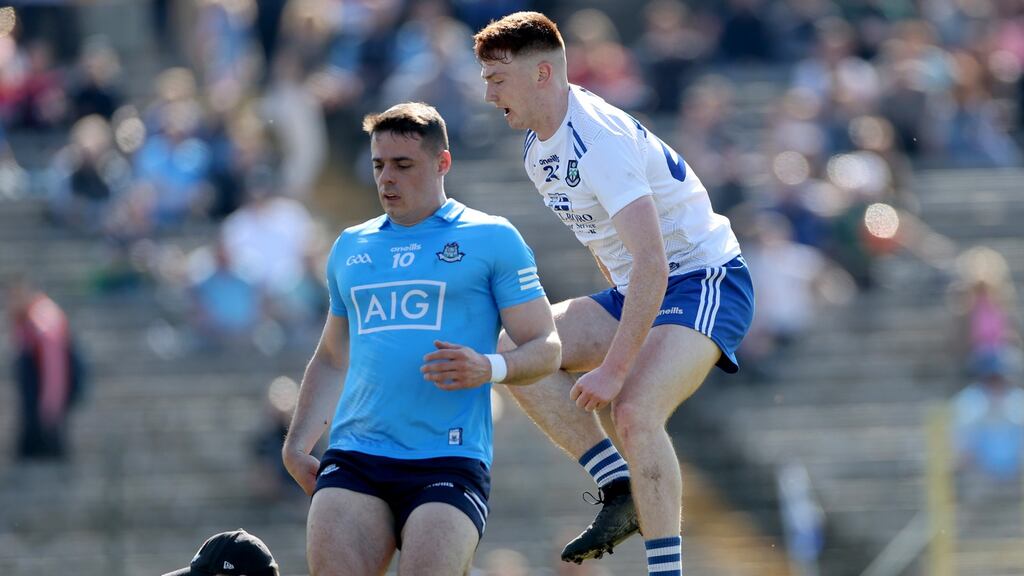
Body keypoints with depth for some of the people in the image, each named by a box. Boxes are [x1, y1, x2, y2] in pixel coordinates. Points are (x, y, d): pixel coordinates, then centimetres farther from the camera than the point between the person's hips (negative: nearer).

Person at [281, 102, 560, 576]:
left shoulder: (492, 239, 5)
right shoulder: (350, 248, 19)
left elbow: (546, 349, 3)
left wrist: (490, 368, -18)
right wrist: (296, 445, 16)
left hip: (449, 460, -4)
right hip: (353, 457, 4)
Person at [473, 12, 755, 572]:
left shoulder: (600, 138, -25)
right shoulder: (538, 145, 5)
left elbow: (652, 263, -30)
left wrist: (615, 369, -31)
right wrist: (625, 320, 21)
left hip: (705, 281, -9)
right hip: (636, 291, 9)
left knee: (633, 413, -29)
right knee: (515, 348, -9)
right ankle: (620, 490, -7)